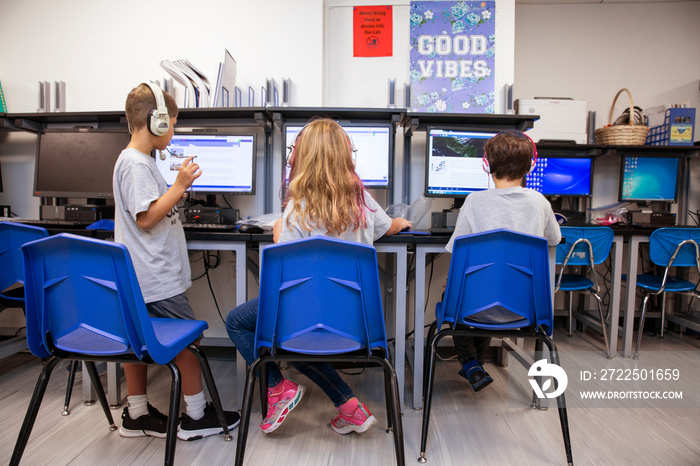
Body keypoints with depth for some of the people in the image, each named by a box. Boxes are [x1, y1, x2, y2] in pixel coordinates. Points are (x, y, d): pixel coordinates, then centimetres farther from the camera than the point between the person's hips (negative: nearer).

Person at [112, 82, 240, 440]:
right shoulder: (135, 163, -17)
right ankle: (195, 416, 15)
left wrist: (178, 188, 14)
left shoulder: (138, 160, 15)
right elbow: (147, 217, -21)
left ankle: (136, 414, 31)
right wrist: (179, 185, -17)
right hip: (155, 278, -10)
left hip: (142, 276, 10)